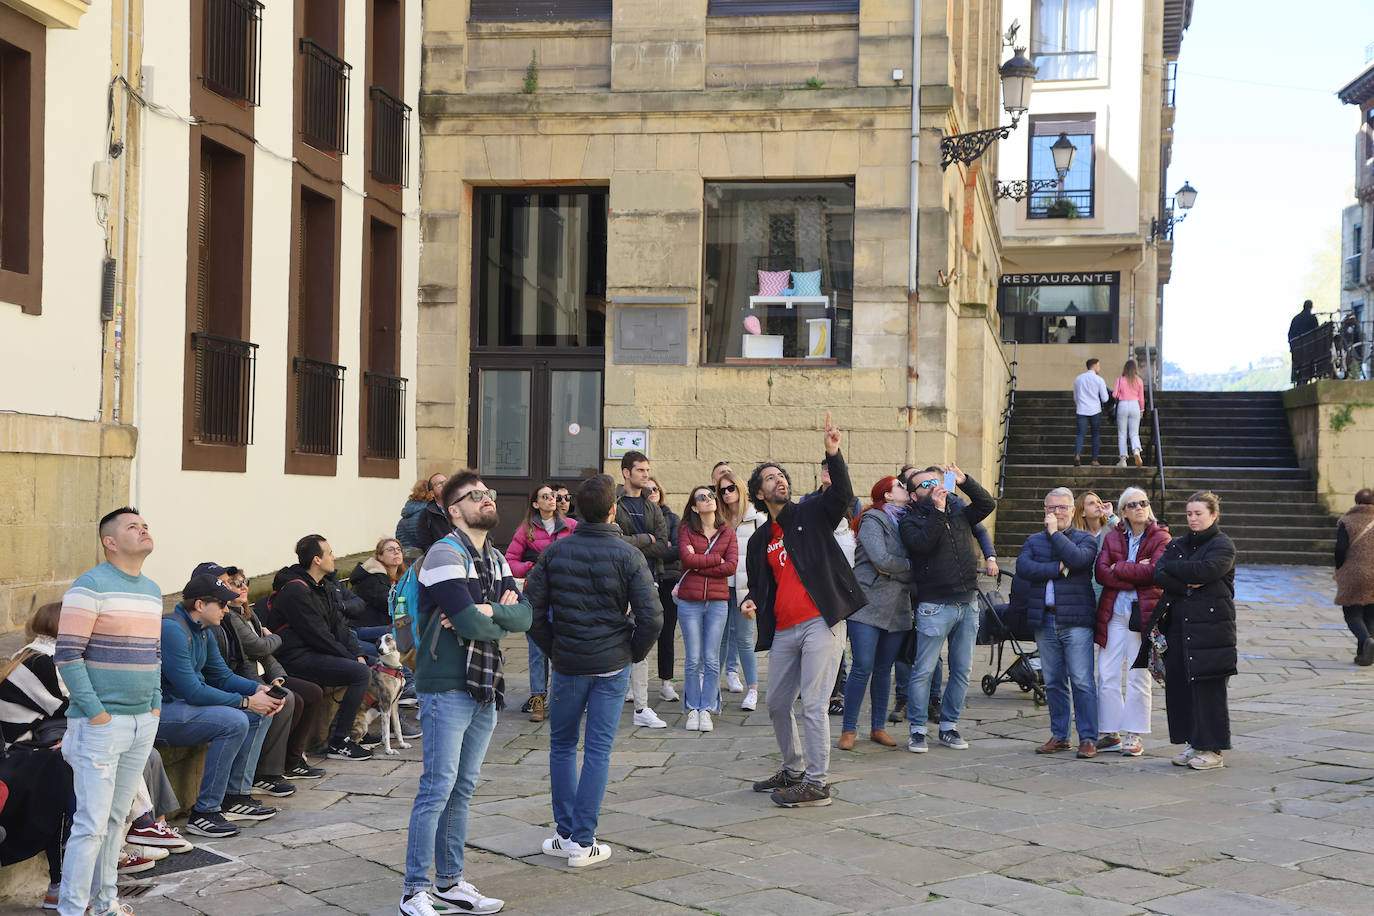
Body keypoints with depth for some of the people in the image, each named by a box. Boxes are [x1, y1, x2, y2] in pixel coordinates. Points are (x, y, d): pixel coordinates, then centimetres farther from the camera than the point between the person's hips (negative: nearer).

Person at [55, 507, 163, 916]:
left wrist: (156, 705, 12)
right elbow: (67, 656, -13)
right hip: (100, 725, -7)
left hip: (143, 724, 7)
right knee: (92, 824, -7)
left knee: (116, 819, 15)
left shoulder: (152, 591, 14)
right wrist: (95, 712, -15)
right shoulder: (90, 586, -10)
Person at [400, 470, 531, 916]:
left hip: (484, 686, 8)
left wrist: (488, 612, -17)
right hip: (447, 687, -8)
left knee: (463, 787, 13)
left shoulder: (496, 559, 14)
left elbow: (524, 614, 1)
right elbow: (469, 622, -22)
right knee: (438, 786, -6)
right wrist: (502, 622, -3)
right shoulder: (446, 554, -12)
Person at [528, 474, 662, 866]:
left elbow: (533, 611, -2)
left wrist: (553, 649, 10)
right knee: (598, 750, 4)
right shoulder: (628, 555, -8)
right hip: (612, 666, -1)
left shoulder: (554, 552, -2)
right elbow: (652, 617, -11)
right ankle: (583, 842, 6)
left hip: (567, 665, 1)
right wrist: (634, 654, 4)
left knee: (562, 746, 16)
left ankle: (565, 833, 18)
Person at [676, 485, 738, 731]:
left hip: (717, 602, 1)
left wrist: (699, 565, -8)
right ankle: (692, 710, 11)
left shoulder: (728, 531, 7)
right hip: (690, 602, -1)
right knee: (693, 659, 1)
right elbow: (688, 558, -13)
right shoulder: (686, 530, 3)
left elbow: (731, 566, -5)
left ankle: (706, 710, 9)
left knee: (711, 659, 1)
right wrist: (716, 559, -7)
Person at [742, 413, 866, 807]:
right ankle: (793, 770, 33)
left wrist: (833, 454, -31)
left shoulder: (812, 514, 3)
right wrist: (750, 602, 0)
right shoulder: (759, 541, 17)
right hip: (784, 630, 6)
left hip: (821, 622, -6)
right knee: (777, 705, 14)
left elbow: (842, 495, -16)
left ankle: (816, 784, 0)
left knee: (813, 705, -8)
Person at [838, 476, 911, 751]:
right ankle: (848, 731, 0)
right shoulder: (872, 520, -5)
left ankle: (878, 728, 19)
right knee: (862, 668, -8)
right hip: (868, 604, -6)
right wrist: (911, 569, -3)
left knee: (884, 670, 10)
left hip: (897, 609, 6)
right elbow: (880, 559, -16)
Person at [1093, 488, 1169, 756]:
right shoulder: (1113, 537, 12)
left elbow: (1155, 572, -13)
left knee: (1138, 677, -1)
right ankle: (1109, 733, 11)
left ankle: (1133, 736, 6)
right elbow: (1101, 572, -1)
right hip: (1113, 612, 3)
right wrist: (1136, 573, -12)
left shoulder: (1160, 538, 3)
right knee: (1107, 676, 2)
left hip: (1143, 613, -3)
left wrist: (1118, 568, -7)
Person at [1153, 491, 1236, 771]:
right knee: (1179, 683, 4)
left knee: (1209, 686, -4)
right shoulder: (1177, 545, 16)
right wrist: (1186, 584, -14)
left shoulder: (1222, 546, -1)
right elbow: (1159, 574, 1)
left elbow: (1205, 570, -19)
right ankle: (1193, 743, 15)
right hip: (1178, 623, 6)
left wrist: (1172, 566, -6)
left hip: (1211, 624, -6)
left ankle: (1212, 749, 4)